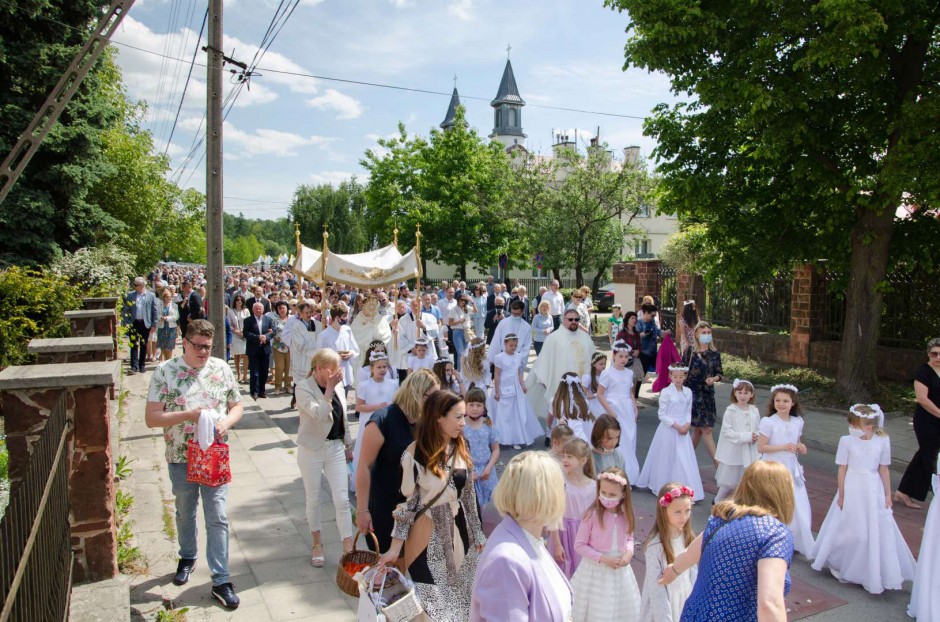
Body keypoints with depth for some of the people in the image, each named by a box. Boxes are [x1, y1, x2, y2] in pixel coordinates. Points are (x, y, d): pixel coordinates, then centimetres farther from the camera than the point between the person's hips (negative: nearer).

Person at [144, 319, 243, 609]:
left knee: (218, 517, 1)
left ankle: (220, 580, 8)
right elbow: (151, 418, -11)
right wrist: (188, 415, -23)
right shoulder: (165, 371, -9)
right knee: (185, 513, 20)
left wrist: (226, 421, -16)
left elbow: (237, 406, 5)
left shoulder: (221, 368, -3)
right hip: (181, 458, 0)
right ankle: (187, 558, 45)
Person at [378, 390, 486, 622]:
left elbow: (469, 495, 7)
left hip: (458, 529, 5)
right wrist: (395, 547, -9)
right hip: (427, 533, -5)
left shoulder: (461, 448, -2)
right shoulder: (415, 453, -18)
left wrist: (477, 534, 12)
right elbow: (407, 502, -10)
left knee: (456, 595, 15)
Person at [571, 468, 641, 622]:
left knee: (622, 609, 16)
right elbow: (579, 545, -13)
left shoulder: (625, 515, -6)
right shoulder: (592, 515, -19)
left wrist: (629, 552, -10)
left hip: (620, 570, 4)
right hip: (596, 570, -4)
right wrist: (603, 558, -19)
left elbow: (629, 538, 10)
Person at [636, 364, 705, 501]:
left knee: (685, 461, 6)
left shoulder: (688, 392, 4)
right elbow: (662, 414, -11)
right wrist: (676, 426, -16)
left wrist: (687, 424, -8)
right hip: (668, 429, -4)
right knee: (667, 460, 6)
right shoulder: (666, 392, -11)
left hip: (683, 430, 4)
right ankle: (661, 487, 22)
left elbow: (688, 411, 10)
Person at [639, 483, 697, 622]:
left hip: (685, 600, 5)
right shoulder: (656, 545, -24)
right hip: (662, 604, -5)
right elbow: (656, 586, -19)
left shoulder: (688, 538, -6)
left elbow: (693, 573, 3)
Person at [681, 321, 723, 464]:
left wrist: (714, 379, -13)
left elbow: (719, 373, 9)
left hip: (707, 394, 4)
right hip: (692, 393, -4)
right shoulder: (690, 351, -6)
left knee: (698, 429, 11)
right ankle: (718, 464, -1)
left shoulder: (715, 353, 4)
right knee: (706, 430, -5)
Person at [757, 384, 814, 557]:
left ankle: (796, 542, 26)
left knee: (798, 507, 8)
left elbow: (797, 444, 18)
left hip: (792, 469, 5)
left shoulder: (798, 422, 3)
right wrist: (783, 447, -20)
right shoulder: (768, 422, -13)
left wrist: (801, 449, -4)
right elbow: (761, 447, -12)